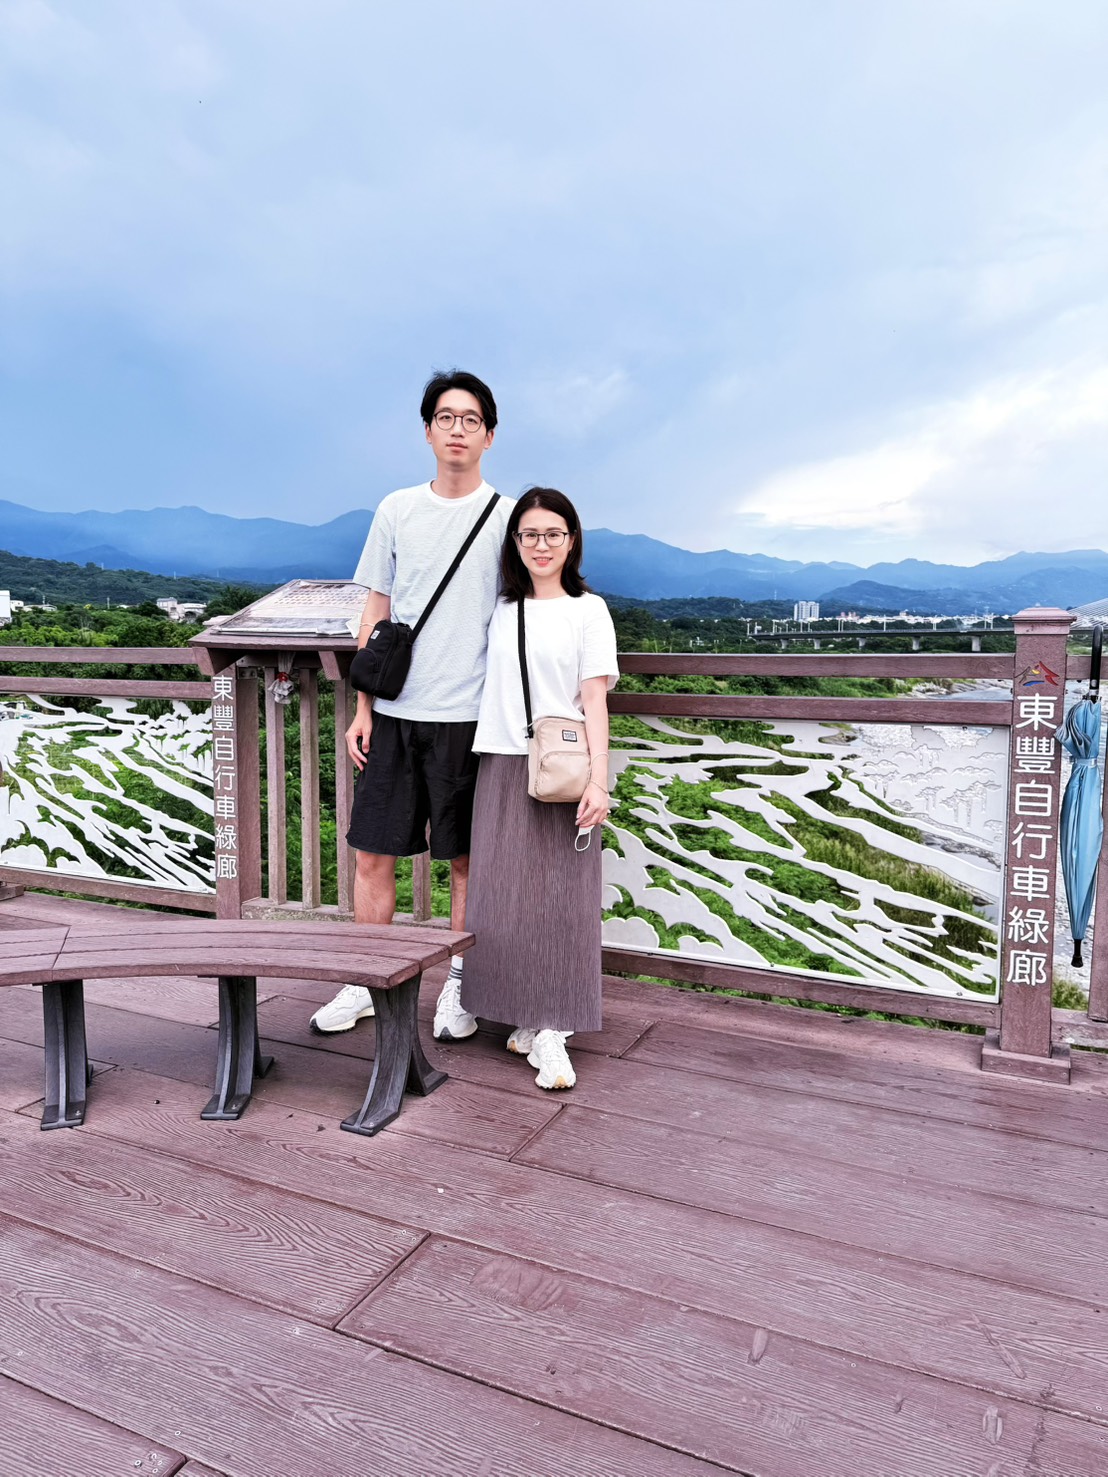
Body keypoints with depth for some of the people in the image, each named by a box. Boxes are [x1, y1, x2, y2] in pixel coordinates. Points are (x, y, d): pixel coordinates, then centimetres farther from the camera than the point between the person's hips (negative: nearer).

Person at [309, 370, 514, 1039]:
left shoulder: (508, 517, 2)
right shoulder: (397, 509, 8)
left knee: (468, 859, 6)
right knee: (373, 854, 6)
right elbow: (377, 611, 11)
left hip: (469, 716, -2)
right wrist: (363, 709, 6)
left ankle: (458, 985, 22)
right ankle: (366, 984, 22)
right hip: (396, 712, 3)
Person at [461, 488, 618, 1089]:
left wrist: (598, 779, -11)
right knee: (502, 898, 3)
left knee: (559, 901, -3)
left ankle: (551, 1035, 1)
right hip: (502, 768, 4)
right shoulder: (500, 610, 13)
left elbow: (594, 701, -2)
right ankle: (528, 1015, 17)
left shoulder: (588, 609, 3)